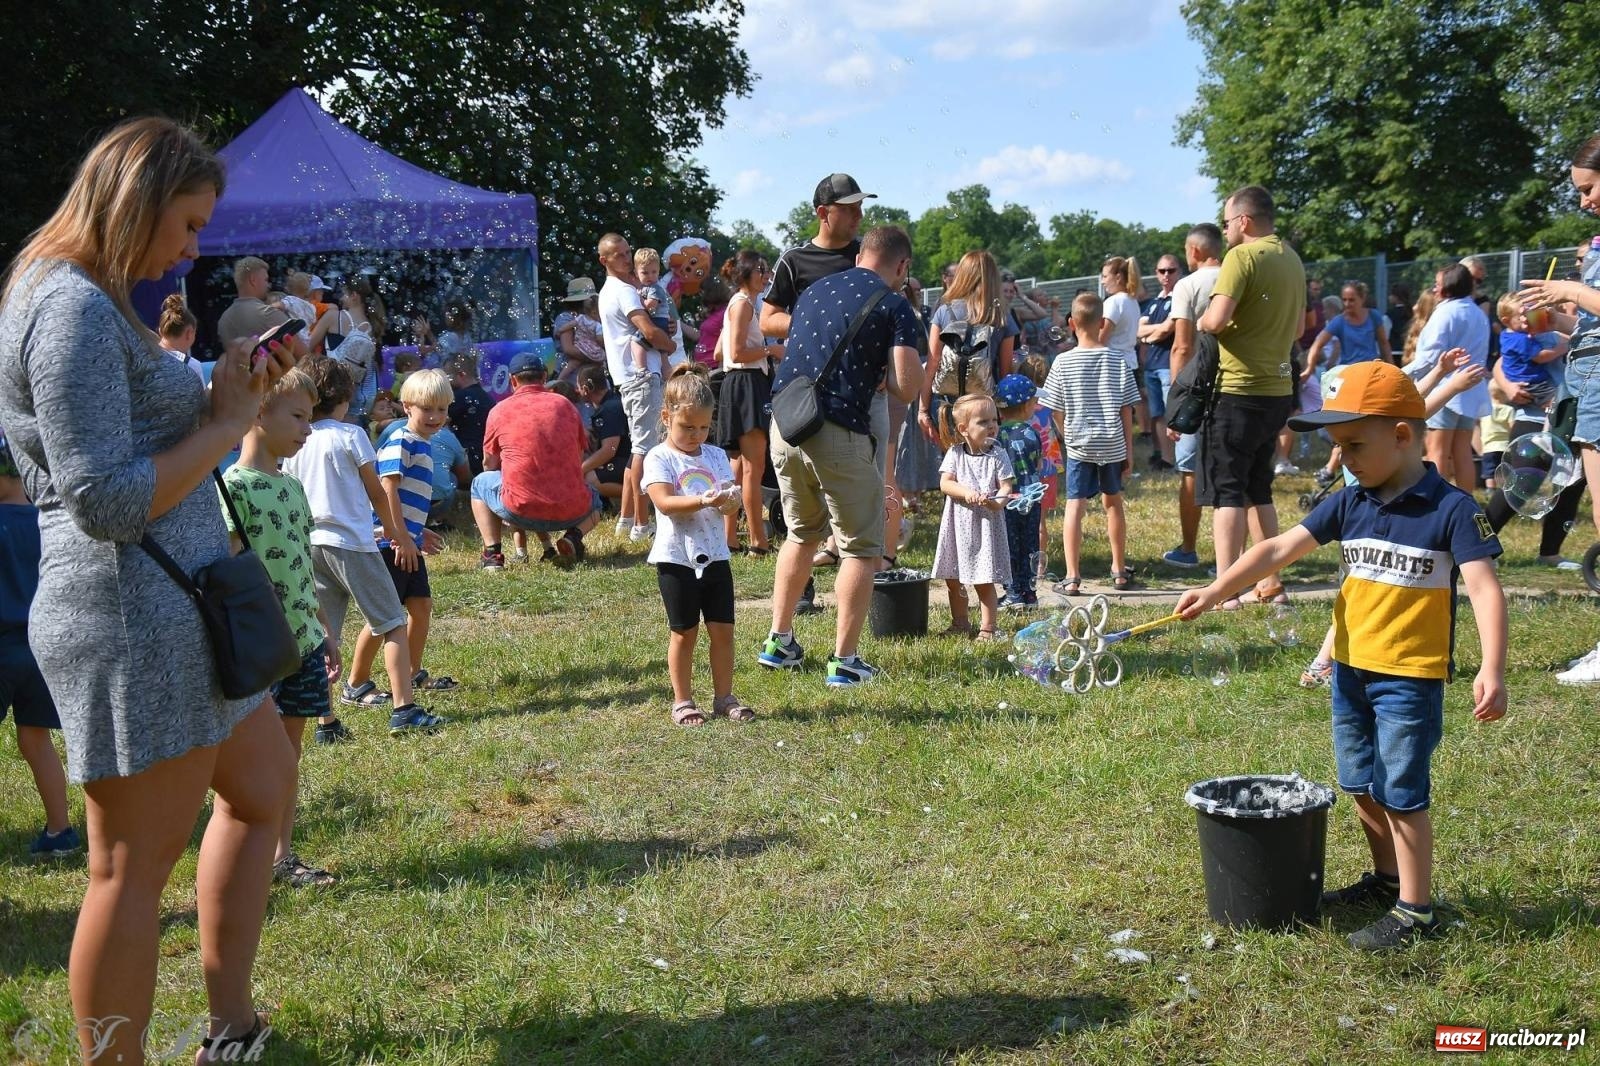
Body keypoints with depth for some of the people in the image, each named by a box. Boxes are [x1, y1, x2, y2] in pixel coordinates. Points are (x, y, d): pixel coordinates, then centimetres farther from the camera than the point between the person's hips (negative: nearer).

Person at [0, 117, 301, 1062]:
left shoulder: (88, 301, 16)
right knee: (137, 866, -1)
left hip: (172, 612, 11)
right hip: (132, 620, -11)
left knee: (263, 785, 22)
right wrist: (225, 423, -12)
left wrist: (241, 390, 10)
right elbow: (105, 500, -23)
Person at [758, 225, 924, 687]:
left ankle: (778, 642, 29)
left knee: (801, 534, 24)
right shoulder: (894, 307, -3)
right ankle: (844, 661, 4)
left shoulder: (814, 290, 16)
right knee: (860, 547, 6)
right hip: (839, 432, -6)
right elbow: (906, 388, -12)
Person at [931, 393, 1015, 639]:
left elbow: (1006, 486, -9)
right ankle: (960, 623, 31)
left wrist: (998, 501, -29)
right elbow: (945, 483, -5)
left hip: (986, 523, -3)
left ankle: (987, 628, 6)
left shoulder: (998, 455, -3)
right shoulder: (955, 453, 2)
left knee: (985, 582, -3)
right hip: (958, 523, 3)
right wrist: (965, 492, -22)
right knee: (953, 580, 14)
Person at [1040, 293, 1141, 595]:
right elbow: (1126, 409, 1)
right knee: (1113, 502, 17)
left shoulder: (1063, 362, -5)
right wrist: (1129, 449, 8)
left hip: (1079, 445, -2)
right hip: (1113, 444, 2)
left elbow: (1055, 410, -1)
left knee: (1075, 505, -1)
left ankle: (1072, 577, -8)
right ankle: (1119, 571, 28)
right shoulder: (1117, 360, -2)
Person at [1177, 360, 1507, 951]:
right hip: (1350, 670, 6)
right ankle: (1387, 877, 36)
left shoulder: (1451, 509, -13)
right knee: (1363, 787, 17)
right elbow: (1279, 549, -1)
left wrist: (1492, 669, -29)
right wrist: (1216, 590, -12)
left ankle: (1414, 910, 12)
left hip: (1410, 677, -6)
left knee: (1401, 794, -1)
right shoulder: (1349, 504, 3)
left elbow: (1485, 588, -19)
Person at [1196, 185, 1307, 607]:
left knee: (1225, 492, -4)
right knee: (1258, 490, 17)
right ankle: (1270, 585, 18)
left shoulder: (1242, 256, -12)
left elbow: (1217, 319, -23)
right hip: (1278, 388, 8)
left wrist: (1201, 323, -2)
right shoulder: (1292, 259, 13)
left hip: (1238, 389, -8)